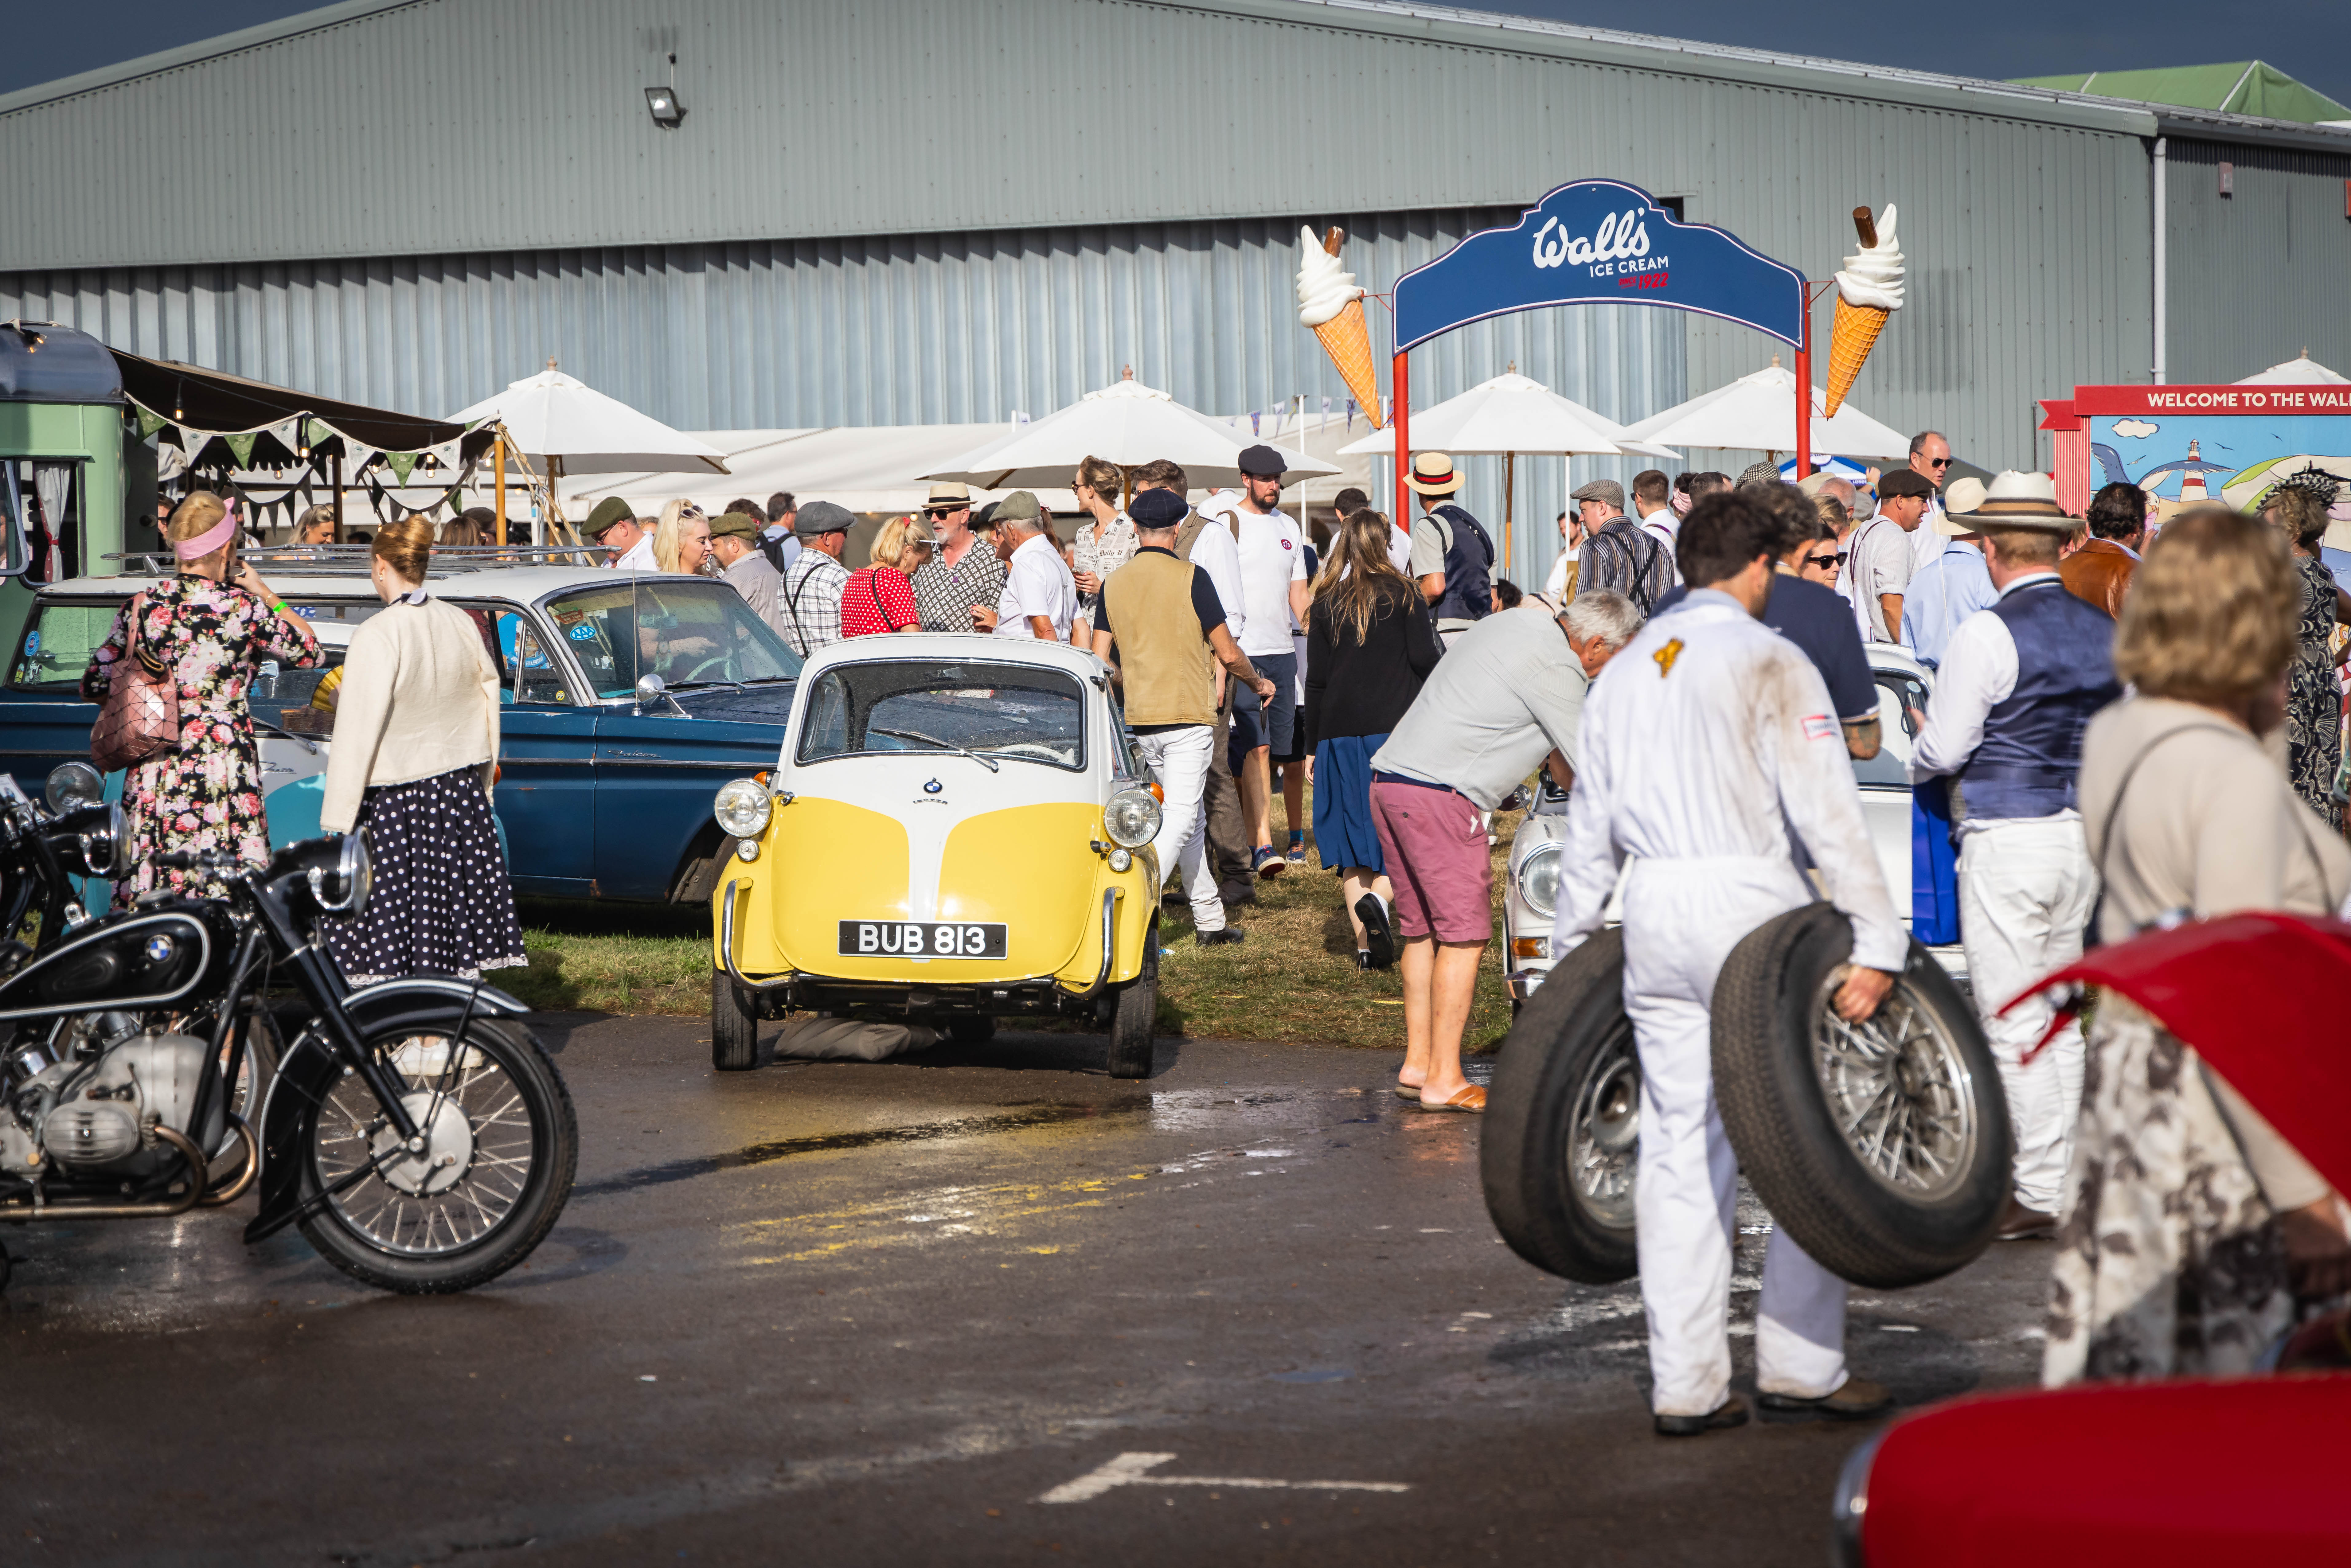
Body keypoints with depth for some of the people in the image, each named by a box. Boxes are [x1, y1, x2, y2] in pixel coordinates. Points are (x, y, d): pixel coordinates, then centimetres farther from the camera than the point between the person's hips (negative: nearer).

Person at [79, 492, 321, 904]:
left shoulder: (142, 607, 1)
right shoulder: (245, 608, -7)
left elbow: (94, 687, 5)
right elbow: (310, 652, 8)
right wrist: (262, 590, 13)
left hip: (153, 779, 3)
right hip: (224, 775, -3)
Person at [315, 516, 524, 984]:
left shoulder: (377, 635, -16)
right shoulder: (461, 624, 3)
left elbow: (358, 732, -17)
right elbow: (489, 704, 11)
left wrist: (338, 822, -14)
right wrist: (479, 783, 23)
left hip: (395, 796, -6)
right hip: (461, 795, 6)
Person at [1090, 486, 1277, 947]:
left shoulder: (1113, 584, 6)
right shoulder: (1190, 578, -8)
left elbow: (1099, 659, 6)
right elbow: (1228, 653, -6)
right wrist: (1257, 682, 13)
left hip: (1139, 719, 6)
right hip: (1188, 717, -6)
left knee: (1191, 820, 16)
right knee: (1181, 819, -7)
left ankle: (1210, 920, 20)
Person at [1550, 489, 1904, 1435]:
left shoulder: (1624, 670, 15)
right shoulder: (1768, 662, -4)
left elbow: (1590, 827, 19)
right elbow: (1827, 810, -13)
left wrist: (1570, 953, 26)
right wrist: (1877, 943, -16)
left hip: (1654, 916, 6)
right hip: (1750, 904, -6)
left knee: (1679, 1147, 8)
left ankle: (1686, 1384, 9)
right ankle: (1800, 1365, 3)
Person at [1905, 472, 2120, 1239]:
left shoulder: (1987, 634, -13)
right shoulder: (2105, 630, 8)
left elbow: (1943, 750, -10)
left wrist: (1918, 751, 12)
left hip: (2008, 838, -7)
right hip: (2083, 831, 7)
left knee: (2013, 1024, -3)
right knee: (2060, 1017, 15)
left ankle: (2039, 1193, -2)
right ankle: (2069, 1179, 17)